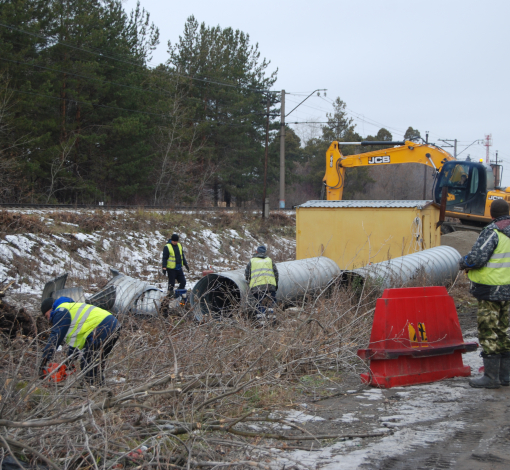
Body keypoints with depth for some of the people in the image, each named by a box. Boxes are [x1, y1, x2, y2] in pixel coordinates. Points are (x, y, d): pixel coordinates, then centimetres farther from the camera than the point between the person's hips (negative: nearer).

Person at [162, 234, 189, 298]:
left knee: (183, 282, 5)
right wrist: (164, 267, -17)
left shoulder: (179, 246, 10)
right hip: (171, 269, -6)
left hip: (179, 268, 6)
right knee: (171, 283, -2)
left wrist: (186, 264, 19)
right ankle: (170, 295, 12)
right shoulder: (167, 247, -10)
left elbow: (182, 256, 20)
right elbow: (164, 258, -10)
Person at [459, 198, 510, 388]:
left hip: (491, 290, -8)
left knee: (488, 333, -2)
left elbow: (476, 258, -22)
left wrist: (463, 263, -2)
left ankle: (491, 376, 1)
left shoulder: (493, 231, -16)